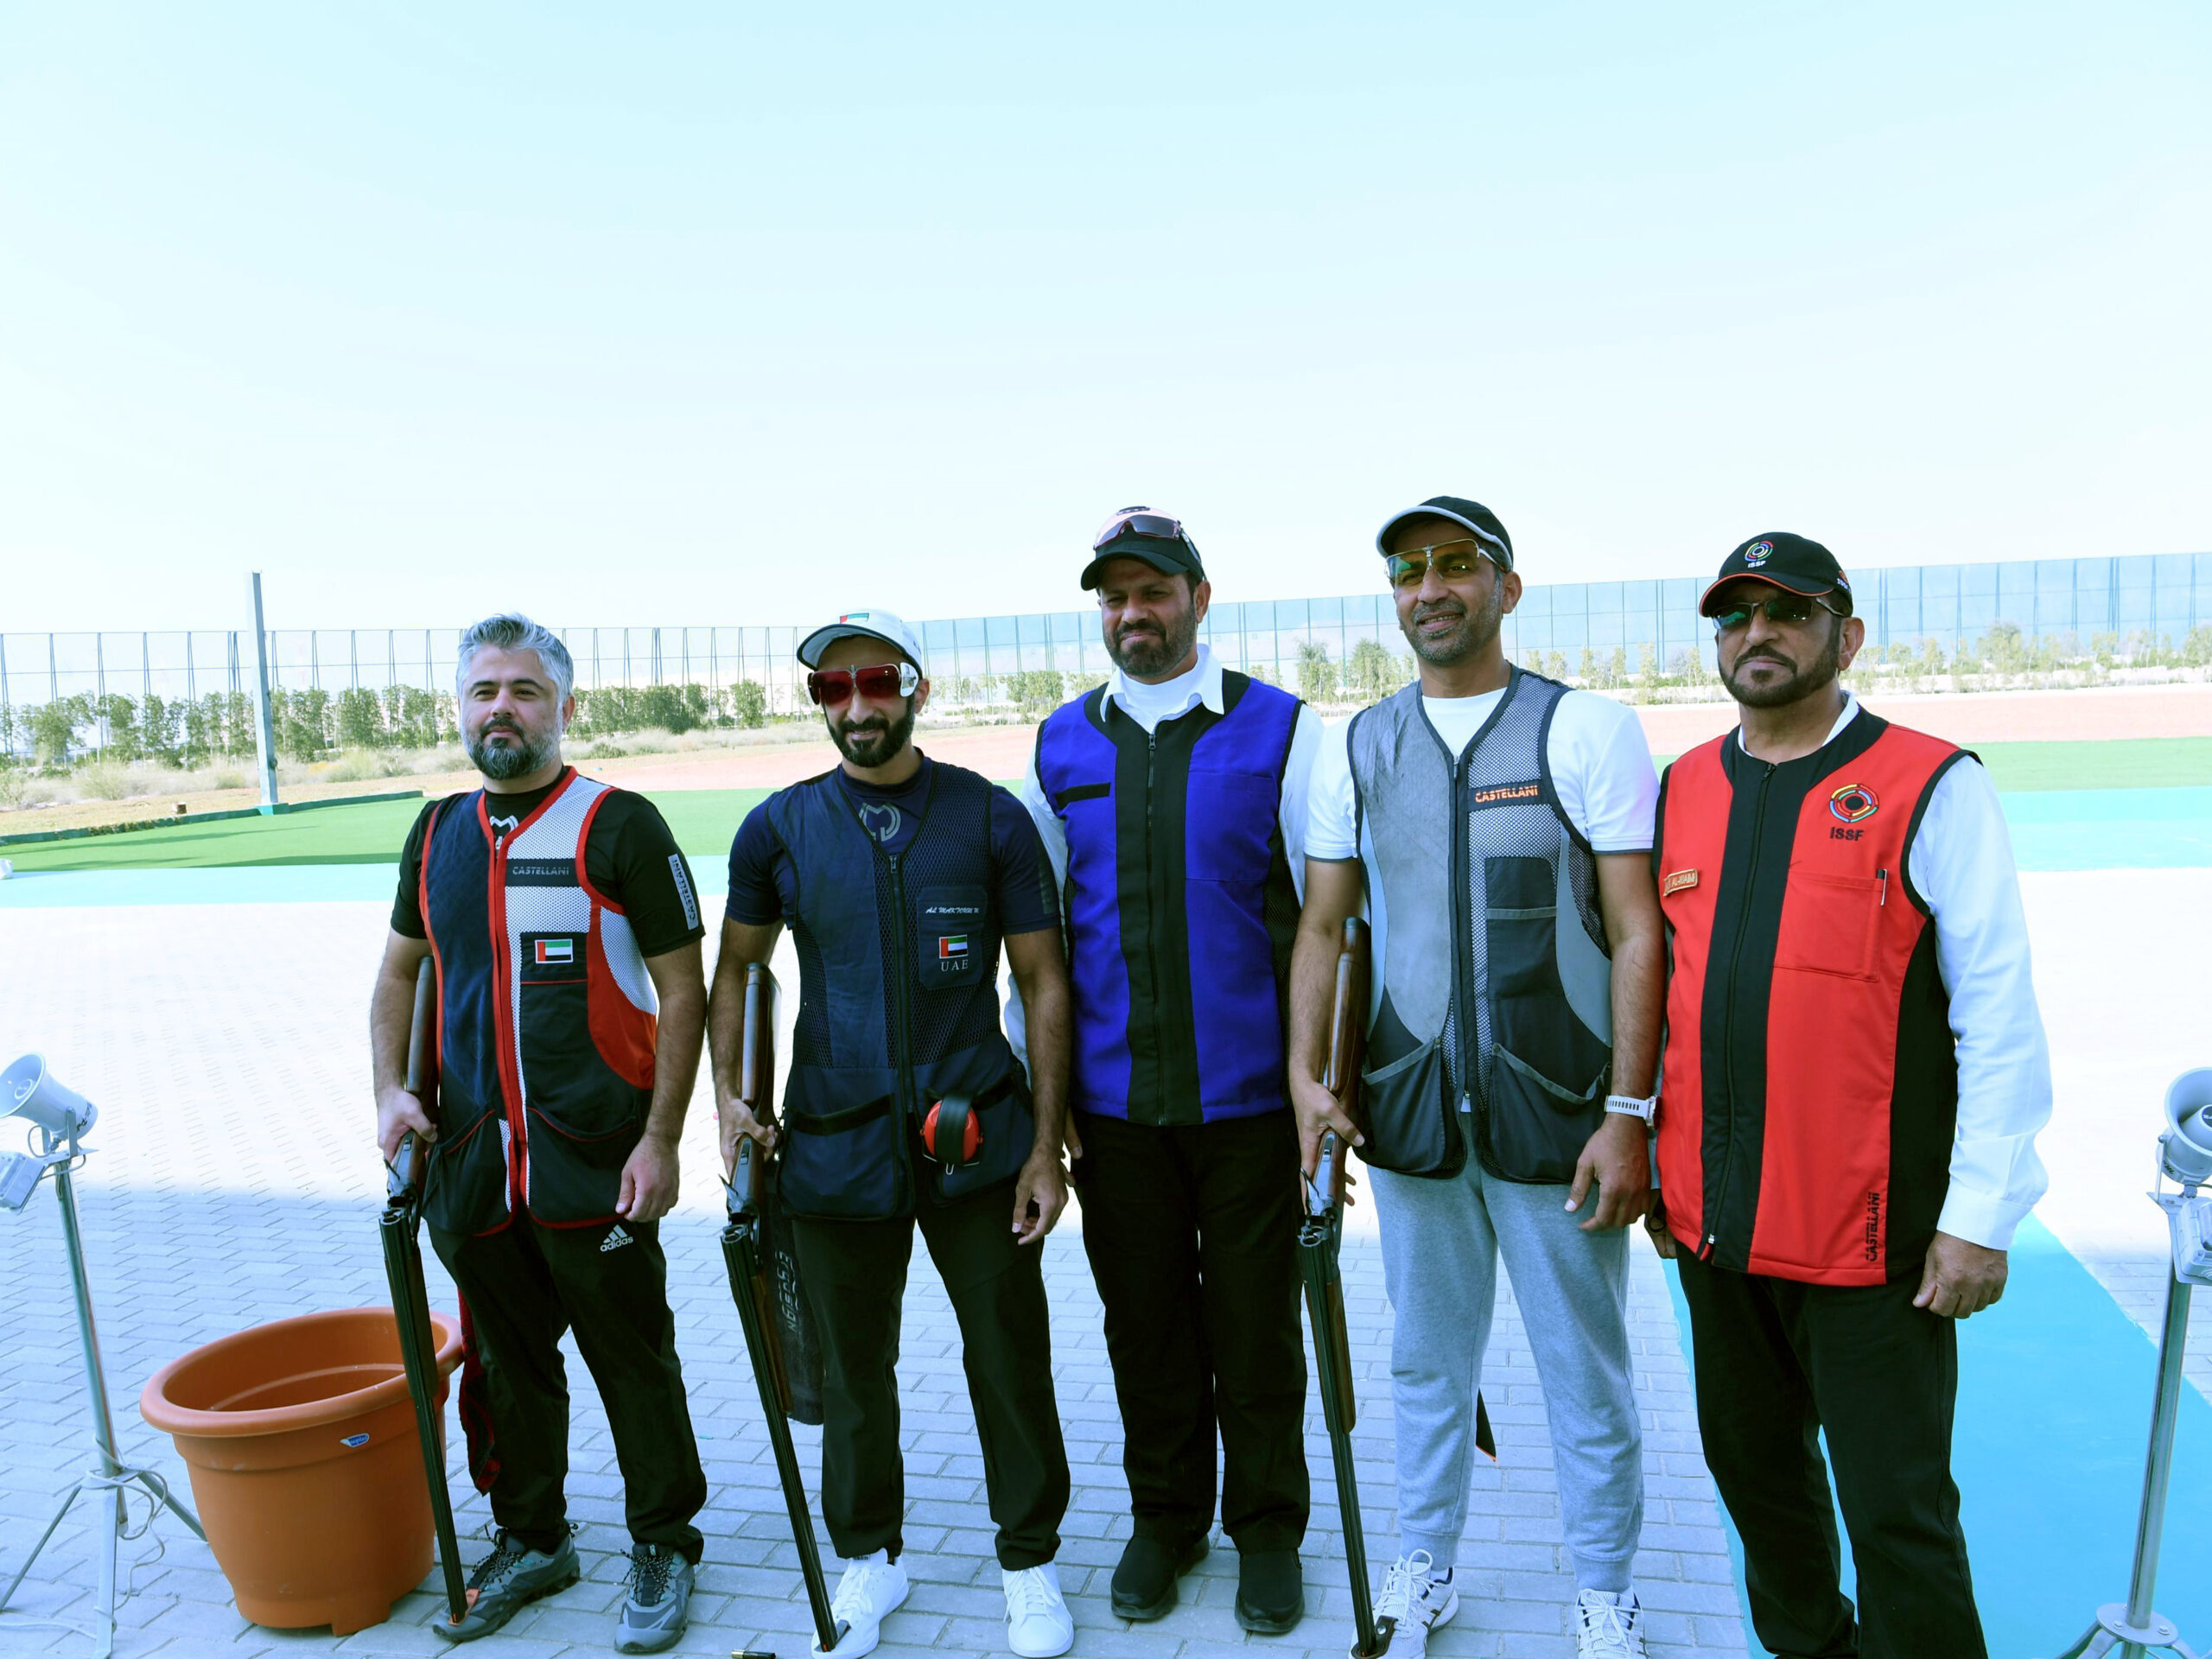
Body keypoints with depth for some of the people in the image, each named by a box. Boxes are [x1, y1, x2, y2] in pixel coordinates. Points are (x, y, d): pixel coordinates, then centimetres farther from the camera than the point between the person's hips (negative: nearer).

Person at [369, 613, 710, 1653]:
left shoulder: (620, 826, -8)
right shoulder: (438, 832, 9)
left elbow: (682, 990, -8)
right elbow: (398, 972, 21)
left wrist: (660, 1140, -13)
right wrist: (390, 1090, 7)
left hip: (594, 1163, -5)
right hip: (470, 1160, 5)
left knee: (632, 1362, 7)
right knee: (507, 1362, 18)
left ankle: (662, 1547, 26)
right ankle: (531, 1541, 37)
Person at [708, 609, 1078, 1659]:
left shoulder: (991, 818, -2)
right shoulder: (778, 828, 3)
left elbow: (1044, 982, -1)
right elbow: (736, 967, 14)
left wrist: (1046, 1144, -5)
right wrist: (728, 1098, 1)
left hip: (976, 1139, -1)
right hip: (834, 1143, 2)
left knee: (1010, 1361, 7)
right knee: (853, 1369, 15)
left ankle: (1030, 1560, 30)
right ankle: (868, 1557, 38)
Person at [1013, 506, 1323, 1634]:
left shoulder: (1281, 730, -2)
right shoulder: (1060, 746, 7)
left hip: (1247, 1096, -2)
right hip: (1113, 1102, 3)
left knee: (1255, 1324, 10)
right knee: (1144, 1321, 14)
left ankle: (1266, 1529, 31)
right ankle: (1164, 1518, 35)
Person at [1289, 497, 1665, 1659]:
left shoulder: (1587, 729, -5)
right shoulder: (1354, 747, 5)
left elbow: (1638, 932, -7)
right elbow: (1322, 927, 8)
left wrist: (1628, 1112, -12)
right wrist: (1306, 1076, -1)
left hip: (1558, 1106, -2)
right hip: (1410, 1107, 3)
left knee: (1585, 1368, 10)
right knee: (1427, 1358, 17)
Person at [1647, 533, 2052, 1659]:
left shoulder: (1933, 787, -6)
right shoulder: (1682, 791, 8)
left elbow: (1999, 1017, -8)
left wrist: (1982, 1216, -11)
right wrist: (1644, 1155, 12)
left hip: (1872, 1230, -5)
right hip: (1712, 1222, 5)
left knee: (1896, 1505, 5)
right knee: (1751, 1463, 20)